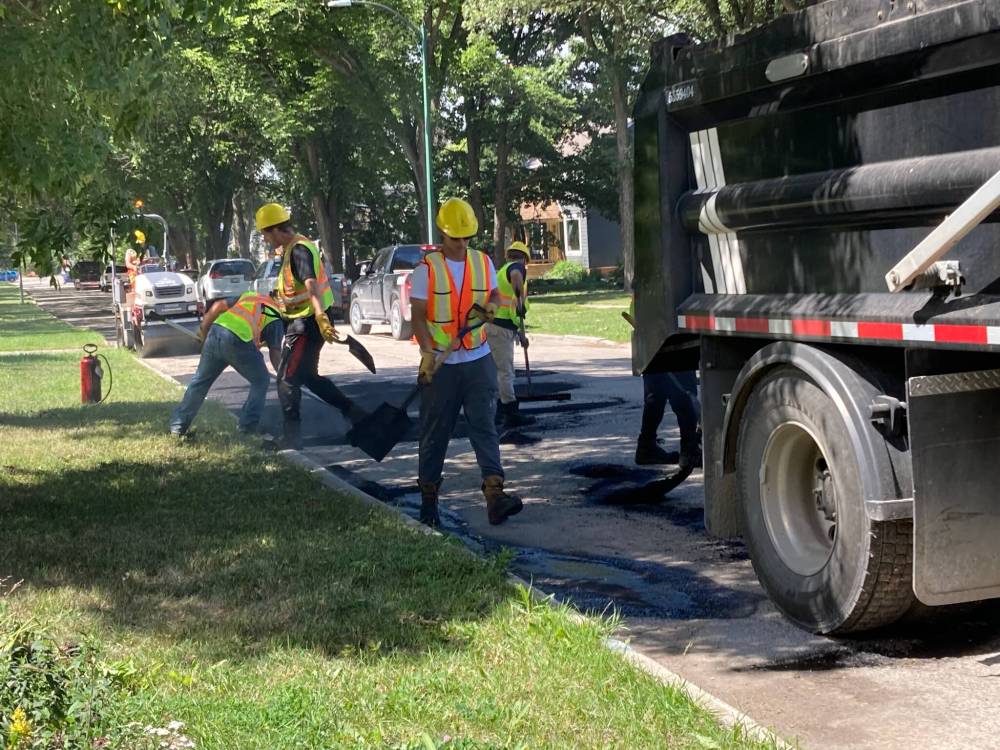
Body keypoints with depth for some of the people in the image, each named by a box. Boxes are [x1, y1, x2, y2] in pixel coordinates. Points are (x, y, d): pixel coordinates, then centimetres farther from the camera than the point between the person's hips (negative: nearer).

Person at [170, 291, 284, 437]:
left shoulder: (249, 295, 32)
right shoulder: (276, 319, 20)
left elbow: (219, 306, 20)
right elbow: (275, 353, 11)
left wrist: (203, 330, 25)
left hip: (216, 331, 4)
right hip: (238, 340, -4)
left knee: (200, 381, 19)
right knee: (261, 381, 18)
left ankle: (178, 426, 24)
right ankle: (248, 427, 13)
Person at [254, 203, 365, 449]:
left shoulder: (298, 250, -19)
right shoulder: (292, 249, 13)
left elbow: (311, 286, -34)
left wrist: (321, 318, -46)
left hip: (307, 323, -10)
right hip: (303, 321, 10)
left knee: (287, 379, -5)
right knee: (308, 376, 19)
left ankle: (292, 435, 0)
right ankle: (352, 411, 23)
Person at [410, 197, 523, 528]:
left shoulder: (483, 262, 6)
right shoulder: (427, 268, -6)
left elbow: (494, 293, 19)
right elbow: (418, 315, -7)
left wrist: (491, 305, -6)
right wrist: (427, 353, -20)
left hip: (478, 360, 3)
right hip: (440, 364, -3)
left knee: (484, 426, -5)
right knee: (435, 433, 5)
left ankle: (494, 494, -12)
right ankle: (428, 499, 17)